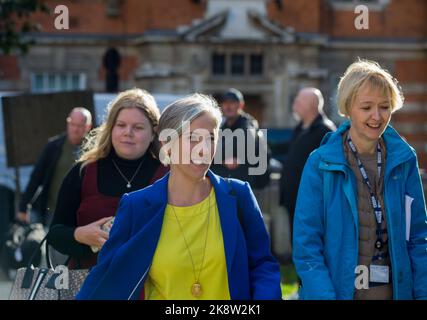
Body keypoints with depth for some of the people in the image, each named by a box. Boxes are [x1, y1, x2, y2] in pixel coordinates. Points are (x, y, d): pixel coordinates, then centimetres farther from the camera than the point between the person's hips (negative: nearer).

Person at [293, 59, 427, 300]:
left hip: (395, 290, 3)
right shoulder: (321, 163, -9)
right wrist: (324, 295, -21)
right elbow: (306, 244, -11)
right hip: (337, 289, -3)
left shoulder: (404, 160, 0)